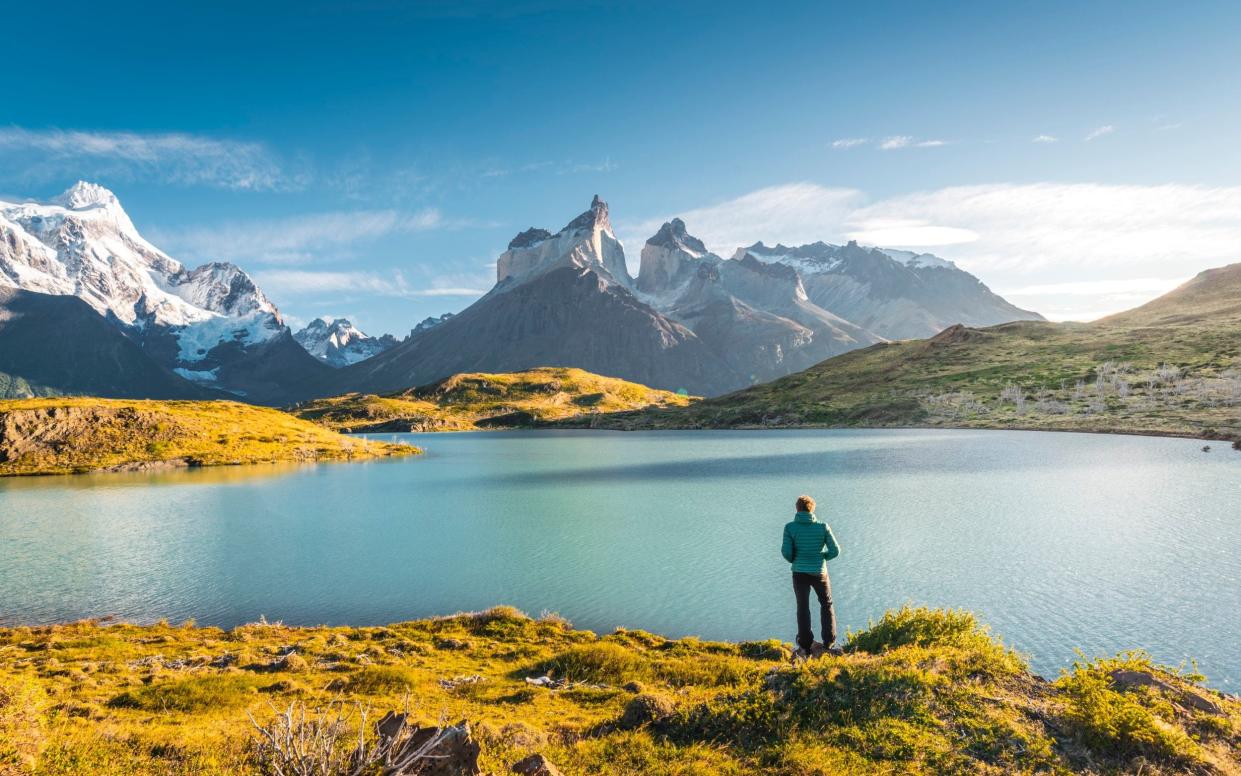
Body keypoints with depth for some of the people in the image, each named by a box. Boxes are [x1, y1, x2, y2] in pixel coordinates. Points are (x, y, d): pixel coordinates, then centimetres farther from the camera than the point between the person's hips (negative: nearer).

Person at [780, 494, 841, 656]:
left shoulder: (790, 527, -10)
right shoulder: (823, 527, -7)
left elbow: (786, 552, -12)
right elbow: (835, 551, -5)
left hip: (799, 574, 0)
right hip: (819, 573, 0)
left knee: (803, 608, 14)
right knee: (827, 605, 22)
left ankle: (806, 647, 15)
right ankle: (828, 642, 17)